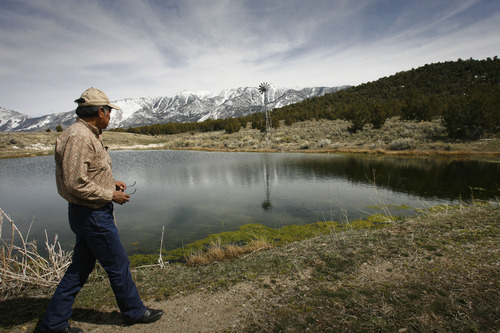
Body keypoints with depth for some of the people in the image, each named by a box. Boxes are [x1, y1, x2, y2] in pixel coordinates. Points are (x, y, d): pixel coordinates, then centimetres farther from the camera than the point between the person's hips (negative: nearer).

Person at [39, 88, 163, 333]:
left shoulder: (88, 135, 11)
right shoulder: (79, 137, -21)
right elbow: (75, 184, -26)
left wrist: (111, 183, 11)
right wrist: (111, 195, -17)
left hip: (90, 214, 10)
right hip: (93, 215, -10)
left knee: (80, 269, 19)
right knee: (118, 265, 6)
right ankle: (135, 312, 26)